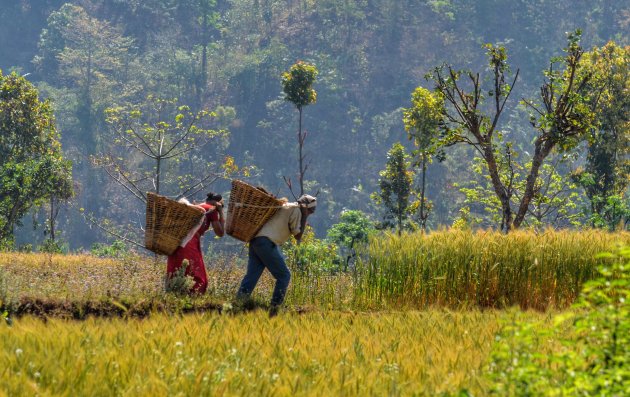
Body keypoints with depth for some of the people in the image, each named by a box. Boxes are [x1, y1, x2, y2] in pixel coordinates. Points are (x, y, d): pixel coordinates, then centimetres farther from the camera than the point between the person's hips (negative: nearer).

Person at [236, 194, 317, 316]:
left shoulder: (285, 206, 26)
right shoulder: (296, 210, 0)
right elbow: (298, 236, -1)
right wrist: (304, 218, 2)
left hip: (255, 240, 9)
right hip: (267, 243, -9)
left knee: (252, 275, 3)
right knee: (284, 275, -1)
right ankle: (274, 308, -4)